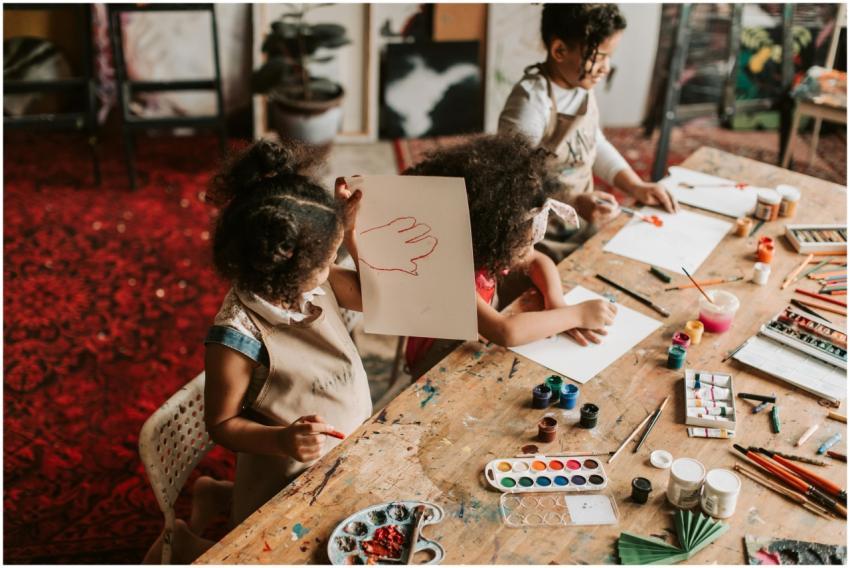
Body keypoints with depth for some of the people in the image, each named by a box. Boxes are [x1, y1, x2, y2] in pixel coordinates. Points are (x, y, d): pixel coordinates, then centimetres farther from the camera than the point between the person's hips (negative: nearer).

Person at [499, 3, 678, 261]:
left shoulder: (583, 88, 1)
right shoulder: (531, 100, -24)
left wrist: (636, 187, 4)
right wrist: (573, 202, -33)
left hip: (584, 222, 8)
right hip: (544, 237, -8)